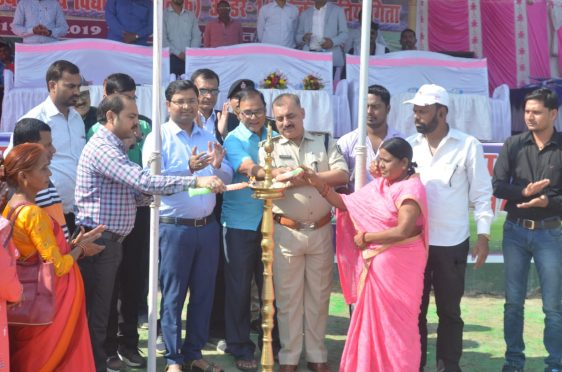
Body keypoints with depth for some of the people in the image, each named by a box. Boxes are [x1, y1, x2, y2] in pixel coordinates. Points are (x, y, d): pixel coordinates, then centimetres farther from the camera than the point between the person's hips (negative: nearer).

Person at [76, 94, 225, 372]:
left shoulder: (114, 147, 18)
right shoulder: (102, 148, -17)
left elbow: (136, 191, 17)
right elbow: (144, 181, -28)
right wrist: (196, 181, -28)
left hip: (112, 240, 10)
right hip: (99, 241, -10)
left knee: (101, 309, 15)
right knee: (95, 311, -3)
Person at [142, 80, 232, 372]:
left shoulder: (208, 137, 12)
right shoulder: (158, 137, -4)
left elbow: (227, 179, 8)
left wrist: (218, 166, -13)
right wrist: (188, 168, -28)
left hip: (207, 226, 5)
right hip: (174, 227, -5)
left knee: (203, 293, 12)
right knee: (173, 295, 2)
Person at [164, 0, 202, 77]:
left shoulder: (191, 16, 14)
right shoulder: (164, 14, 3)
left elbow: (197, 37, 9)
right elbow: (162, 38, -5)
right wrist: (178, 53, -12)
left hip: (189, 59, 3)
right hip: (170, 58, -3)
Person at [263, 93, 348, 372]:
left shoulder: (324, 142, 6)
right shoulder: (269, 148, 2)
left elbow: (342, 175, -7)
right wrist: (303, 176, -20)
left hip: (321, 231, 2)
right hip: (286, 232, -2)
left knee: (319, 296, 10)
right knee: (288, 297, 5)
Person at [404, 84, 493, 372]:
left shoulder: (468, 145, -4)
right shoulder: (409, 146, 4)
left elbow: (481, 192, -2)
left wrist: (483, 234, -7)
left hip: (452, 243, -3)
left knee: (449, 311, 9)